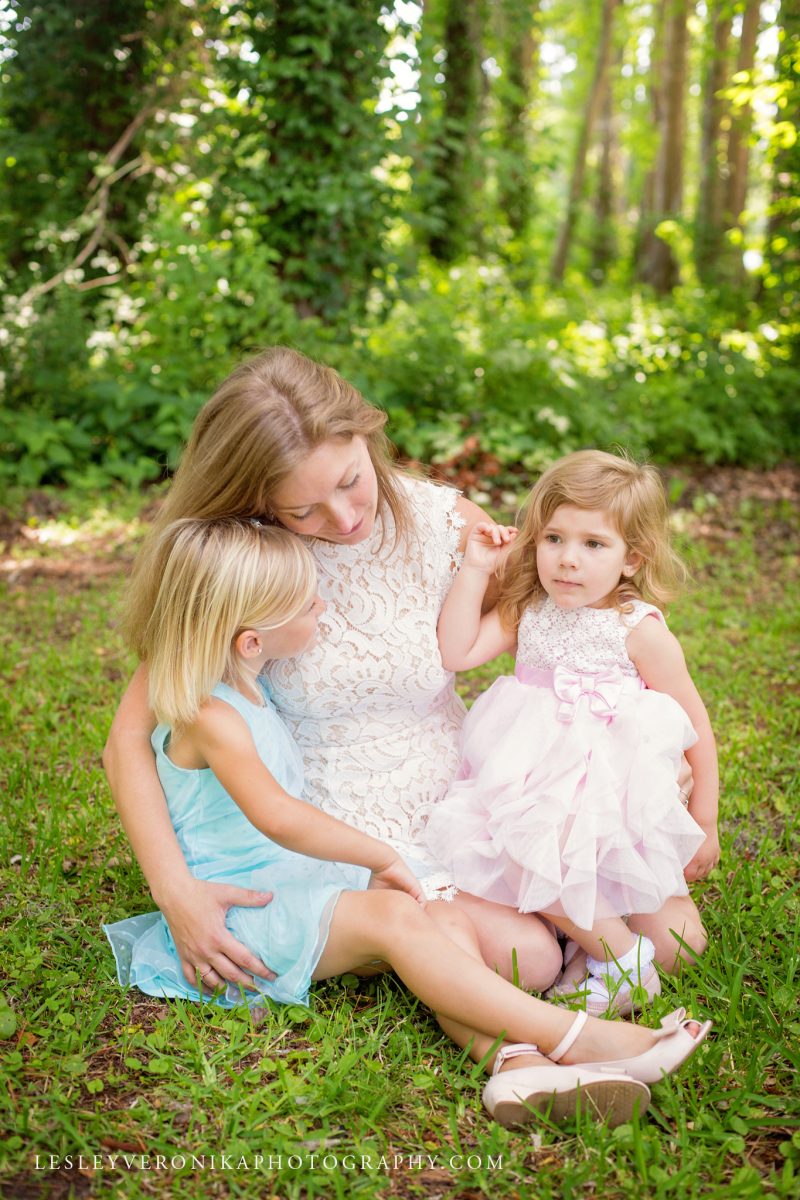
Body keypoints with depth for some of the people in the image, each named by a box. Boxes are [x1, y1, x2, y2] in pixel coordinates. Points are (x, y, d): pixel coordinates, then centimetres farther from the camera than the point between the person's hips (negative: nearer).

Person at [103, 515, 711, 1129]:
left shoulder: (252, 688, 11)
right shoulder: (209, 716, -19)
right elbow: (277, 817, -31)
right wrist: (382, 856, -23)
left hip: (295, 885, 9)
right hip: (239, 910, -9)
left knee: (448, 918, -13)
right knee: (393, 916, -29)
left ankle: (513, 1062, -35)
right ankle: (577, 1038, -33)